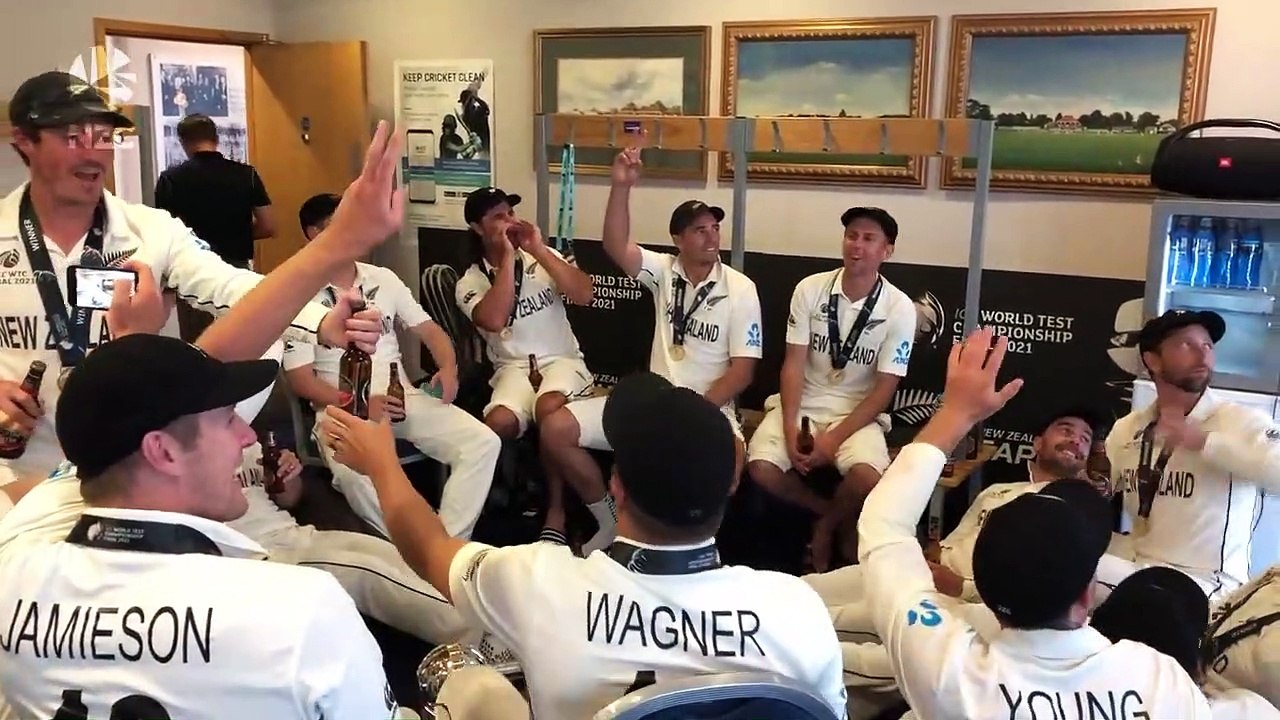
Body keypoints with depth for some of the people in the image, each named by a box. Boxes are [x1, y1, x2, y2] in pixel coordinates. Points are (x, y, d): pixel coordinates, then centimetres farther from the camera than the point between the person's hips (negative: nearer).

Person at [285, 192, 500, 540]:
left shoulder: (383, 278, 14)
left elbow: (429, 329, 16)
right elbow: (300, 380, -5)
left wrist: (449, 369, -6)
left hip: (404, 398, 5)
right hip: (342, 409, -5)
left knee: (484, 442, -19)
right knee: (357, 474, -39)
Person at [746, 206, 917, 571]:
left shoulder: (899, 308, -8)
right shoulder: (810, 289, -4)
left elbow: (884, 388, -8)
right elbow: (793, 363, -5)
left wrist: (834, 438, -18)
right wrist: (790, 428, -18)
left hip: (858, 413, -2)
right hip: (802, 404, 2)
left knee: (867, 476, -32)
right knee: (761, 468, -24)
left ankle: (826, 524, 6)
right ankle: (840, 517, 5)